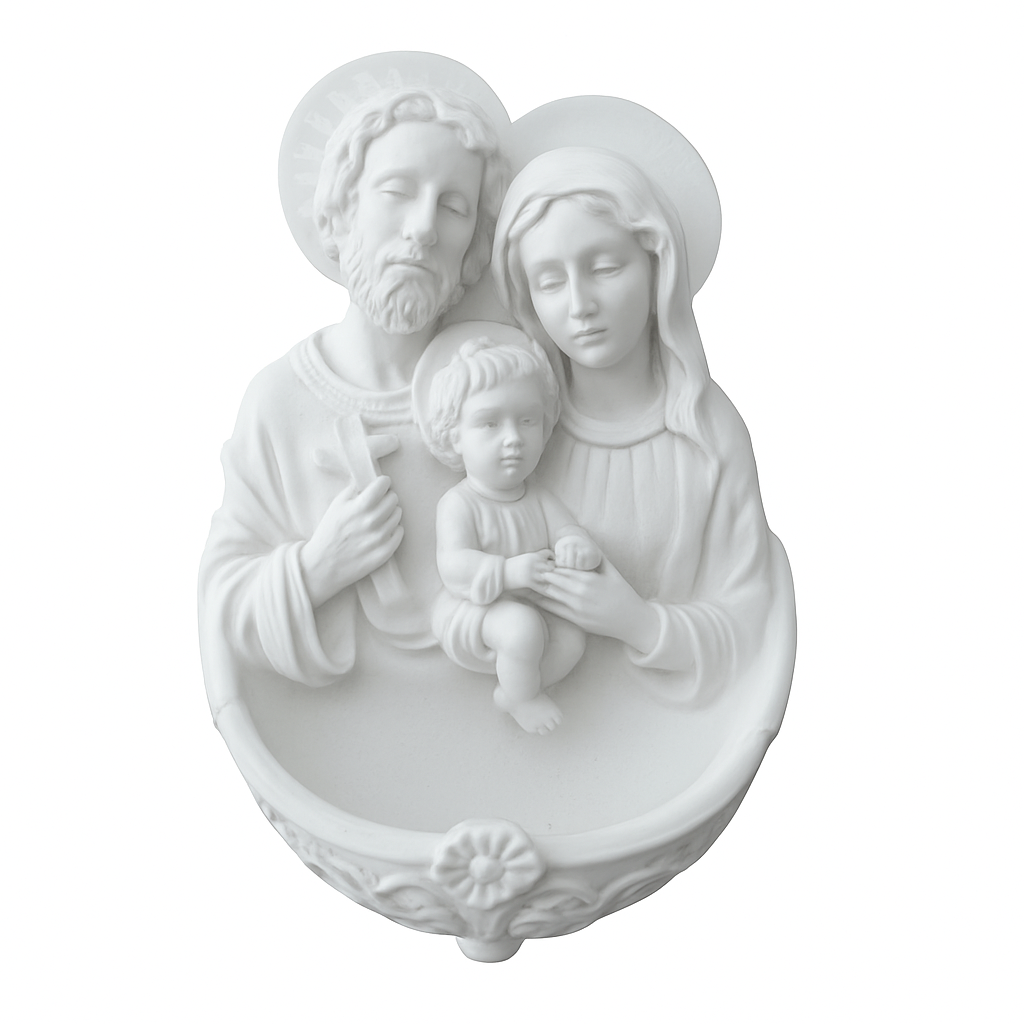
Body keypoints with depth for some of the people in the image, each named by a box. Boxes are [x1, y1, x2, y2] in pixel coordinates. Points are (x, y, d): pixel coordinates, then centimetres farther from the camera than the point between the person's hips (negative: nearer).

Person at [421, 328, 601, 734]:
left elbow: (567, 529, -5)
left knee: (571, 638, -18)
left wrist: (574, 548, -31)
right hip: (470, 613, -6)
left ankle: (510, 692, 3)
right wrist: (509, 572, -43)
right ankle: (522, 698, -5)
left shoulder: (538, 496, -1)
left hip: (531, 607, 6)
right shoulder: (458, 504, -19)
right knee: (522, 626, -33)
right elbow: (454, 566, -28)